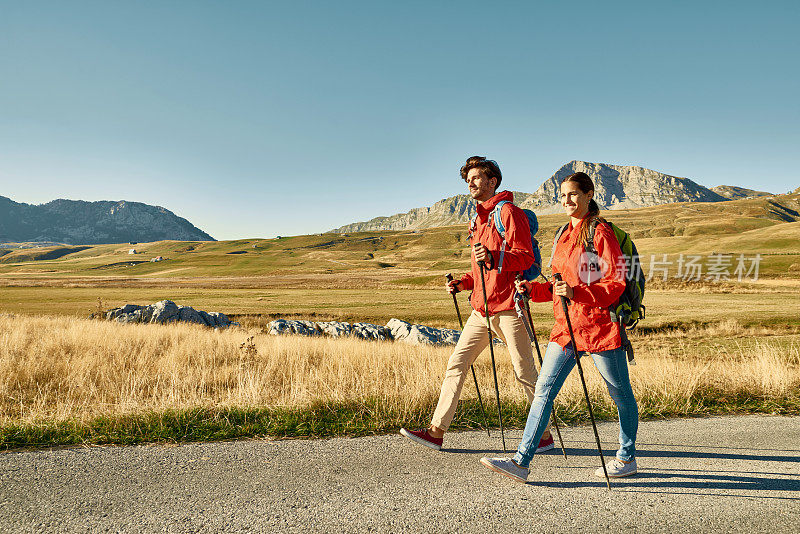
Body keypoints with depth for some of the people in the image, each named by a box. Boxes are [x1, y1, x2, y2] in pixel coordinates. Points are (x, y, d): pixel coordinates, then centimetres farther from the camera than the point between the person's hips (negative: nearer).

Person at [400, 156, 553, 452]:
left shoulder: (508, 211, -4)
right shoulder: (478, 220, 23)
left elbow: (525, 257, -13)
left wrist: (493, 257, -28)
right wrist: (463, 283, 12)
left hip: (507, 307, -8)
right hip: (481, 308, 8)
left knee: (524, 371, 1)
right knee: (456, 364, 3)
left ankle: (544, 434, 17)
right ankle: (436, 431, 7)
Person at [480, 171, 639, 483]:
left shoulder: (601, 233, -7)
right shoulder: (564, 236, 16)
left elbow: (616, 283, -13)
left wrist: (576, 292, -25)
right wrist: (533, 289, 3)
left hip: (600, 325, -6)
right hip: (565, 327, 7)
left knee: (620, 393, 11)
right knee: (544, 390, -1)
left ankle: (627, 458, 31)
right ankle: (521, 461, -1)